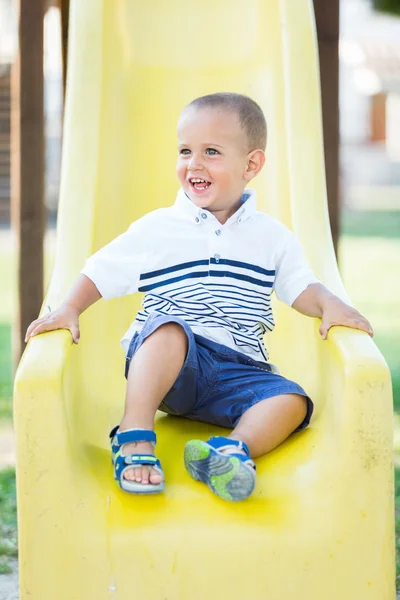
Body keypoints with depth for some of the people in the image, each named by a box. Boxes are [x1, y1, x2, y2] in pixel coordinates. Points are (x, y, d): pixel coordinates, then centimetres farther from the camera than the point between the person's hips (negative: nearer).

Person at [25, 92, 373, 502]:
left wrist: (329, 304, -11)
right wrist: (70, 308, -9)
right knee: (168, 327, -36)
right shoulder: (156, 229, 6)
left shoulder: (272, 237, 11)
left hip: (238, 370, 2)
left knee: (292, 402, -23)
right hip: (164, 361, -2)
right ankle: (135, 438, -40)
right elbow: (100, 273, 8)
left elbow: (301, 287, 11)